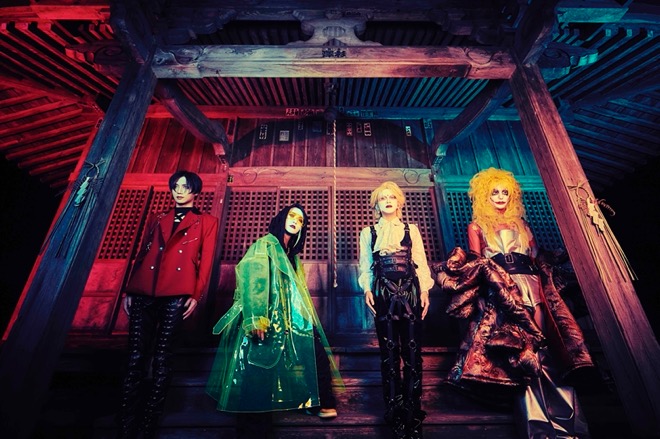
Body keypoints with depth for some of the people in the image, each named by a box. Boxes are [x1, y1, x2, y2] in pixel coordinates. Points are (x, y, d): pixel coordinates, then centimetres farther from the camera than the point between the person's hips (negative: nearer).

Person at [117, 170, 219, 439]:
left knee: (161, 360, 2)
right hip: (143, 294, 4)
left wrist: (196, 295, -7)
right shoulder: (156, 220, 22)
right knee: (135, 358, 3)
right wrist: (129, 290, 11)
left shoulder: (207, 222, 10)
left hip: (176, 295, -3)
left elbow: (206, 261, 2)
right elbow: (141, 255, 19)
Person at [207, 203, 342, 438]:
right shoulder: (265, 244, -1)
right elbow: (253, 277, -17)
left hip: (289, 323, 8)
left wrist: (306, 321, 20)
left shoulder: (292, 255, 22)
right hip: (267, 323, -8)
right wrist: (256, 317, -29)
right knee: (258, 376, -7)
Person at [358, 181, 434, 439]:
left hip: (410, 291, 1)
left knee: (412, 350, 2)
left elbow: (421, 262, 9)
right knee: (389, 351, 4)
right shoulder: (368, 233, 11)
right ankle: (394, 410, 17)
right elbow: (365, 265, 7)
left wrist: (424, 291, 0)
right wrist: (367, 289, -6)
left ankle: (412, 409, 16)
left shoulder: (411, 230, 14)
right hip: (384, 293, -1)